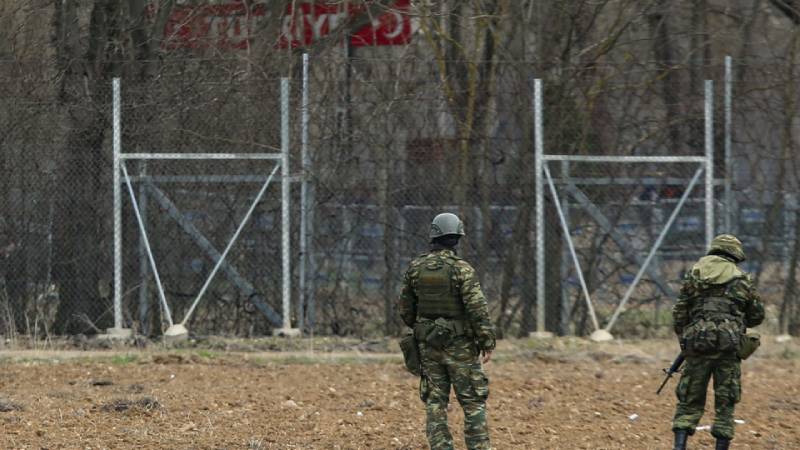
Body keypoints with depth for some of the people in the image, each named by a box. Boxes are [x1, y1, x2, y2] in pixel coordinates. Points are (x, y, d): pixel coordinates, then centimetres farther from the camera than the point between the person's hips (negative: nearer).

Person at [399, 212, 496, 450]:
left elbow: (406, 307, 10)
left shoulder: (416, 268, 1)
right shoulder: (462, 269, -14)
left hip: (428, 344, 4)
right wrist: (487, 343, -11)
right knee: (473, 402, 3)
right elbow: (478, 309, -17)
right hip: (460, 345, -4)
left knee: (435, 403, 8)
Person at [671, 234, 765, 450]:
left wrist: (684, 339, 18)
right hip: (729, 343, -1)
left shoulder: (694, 275, 8)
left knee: (689, 400, 8)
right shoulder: (741, 280, 6)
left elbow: (679, 313, 6)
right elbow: (757, 316, 14)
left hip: (697, 342, 1)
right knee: (725, 401, 8)